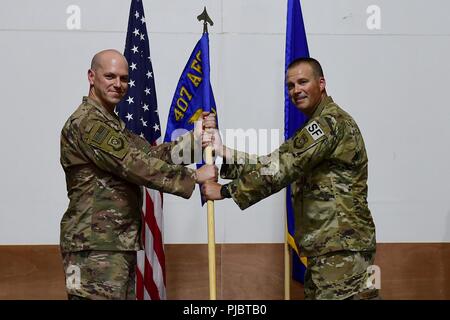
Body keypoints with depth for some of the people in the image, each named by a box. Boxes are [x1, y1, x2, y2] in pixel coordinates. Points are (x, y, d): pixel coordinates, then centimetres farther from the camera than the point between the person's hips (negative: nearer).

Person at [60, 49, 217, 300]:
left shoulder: (112, 123, 21)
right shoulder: (87, 122, -13)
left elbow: (152, 154, 13)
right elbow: (135, 165, -20)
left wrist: (196, 136, 2)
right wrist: (194, 177, -16)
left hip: (119, 243, 10)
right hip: (96, 246, -10)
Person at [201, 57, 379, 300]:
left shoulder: (331, 121, -13)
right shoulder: (318, 126, 20)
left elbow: (281, 167, -20)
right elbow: (277, 165, 13)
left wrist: (224, 191, -14)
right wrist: (225, 152, 3)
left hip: (342, 248, -10)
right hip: (328, 247, 10)